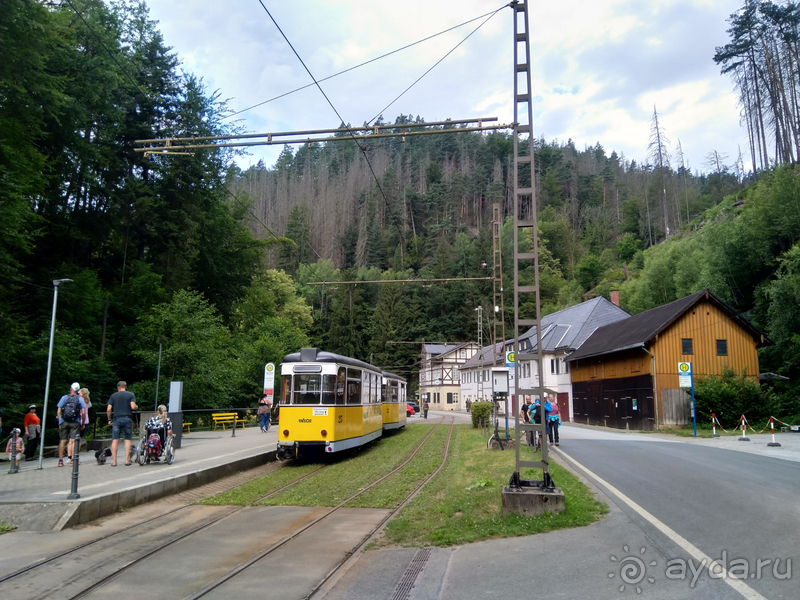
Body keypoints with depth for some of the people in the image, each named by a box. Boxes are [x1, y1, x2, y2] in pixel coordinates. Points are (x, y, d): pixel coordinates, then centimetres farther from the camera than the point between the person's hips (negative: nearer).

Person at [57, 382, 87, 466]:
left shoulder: (64, 397, 6)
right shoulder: (80, 399, 4)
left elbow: (58, 411, 3)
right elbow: (83, 412, -1)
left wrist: (59, 421, 12)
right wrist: (82, 423, 6)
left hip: (63, 422, 1)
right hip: (75, 422, -1)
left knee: (62, 440, 6)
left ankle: (60, 460, 7)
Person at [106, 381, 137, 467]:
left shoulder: (113, 396, 8)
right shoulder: (131, 394, 3)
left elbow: (108, 409, 1)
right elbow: (133, 406, -10)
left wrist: (109, 419, 12)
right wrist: (136, 407, 12)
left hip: (117, 419, 1)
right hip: (127, 418, -1)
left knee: (115, 440, 2)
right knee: (127, 439, 6)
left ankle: (114, 461, -1)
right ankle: (127, 460, 6)